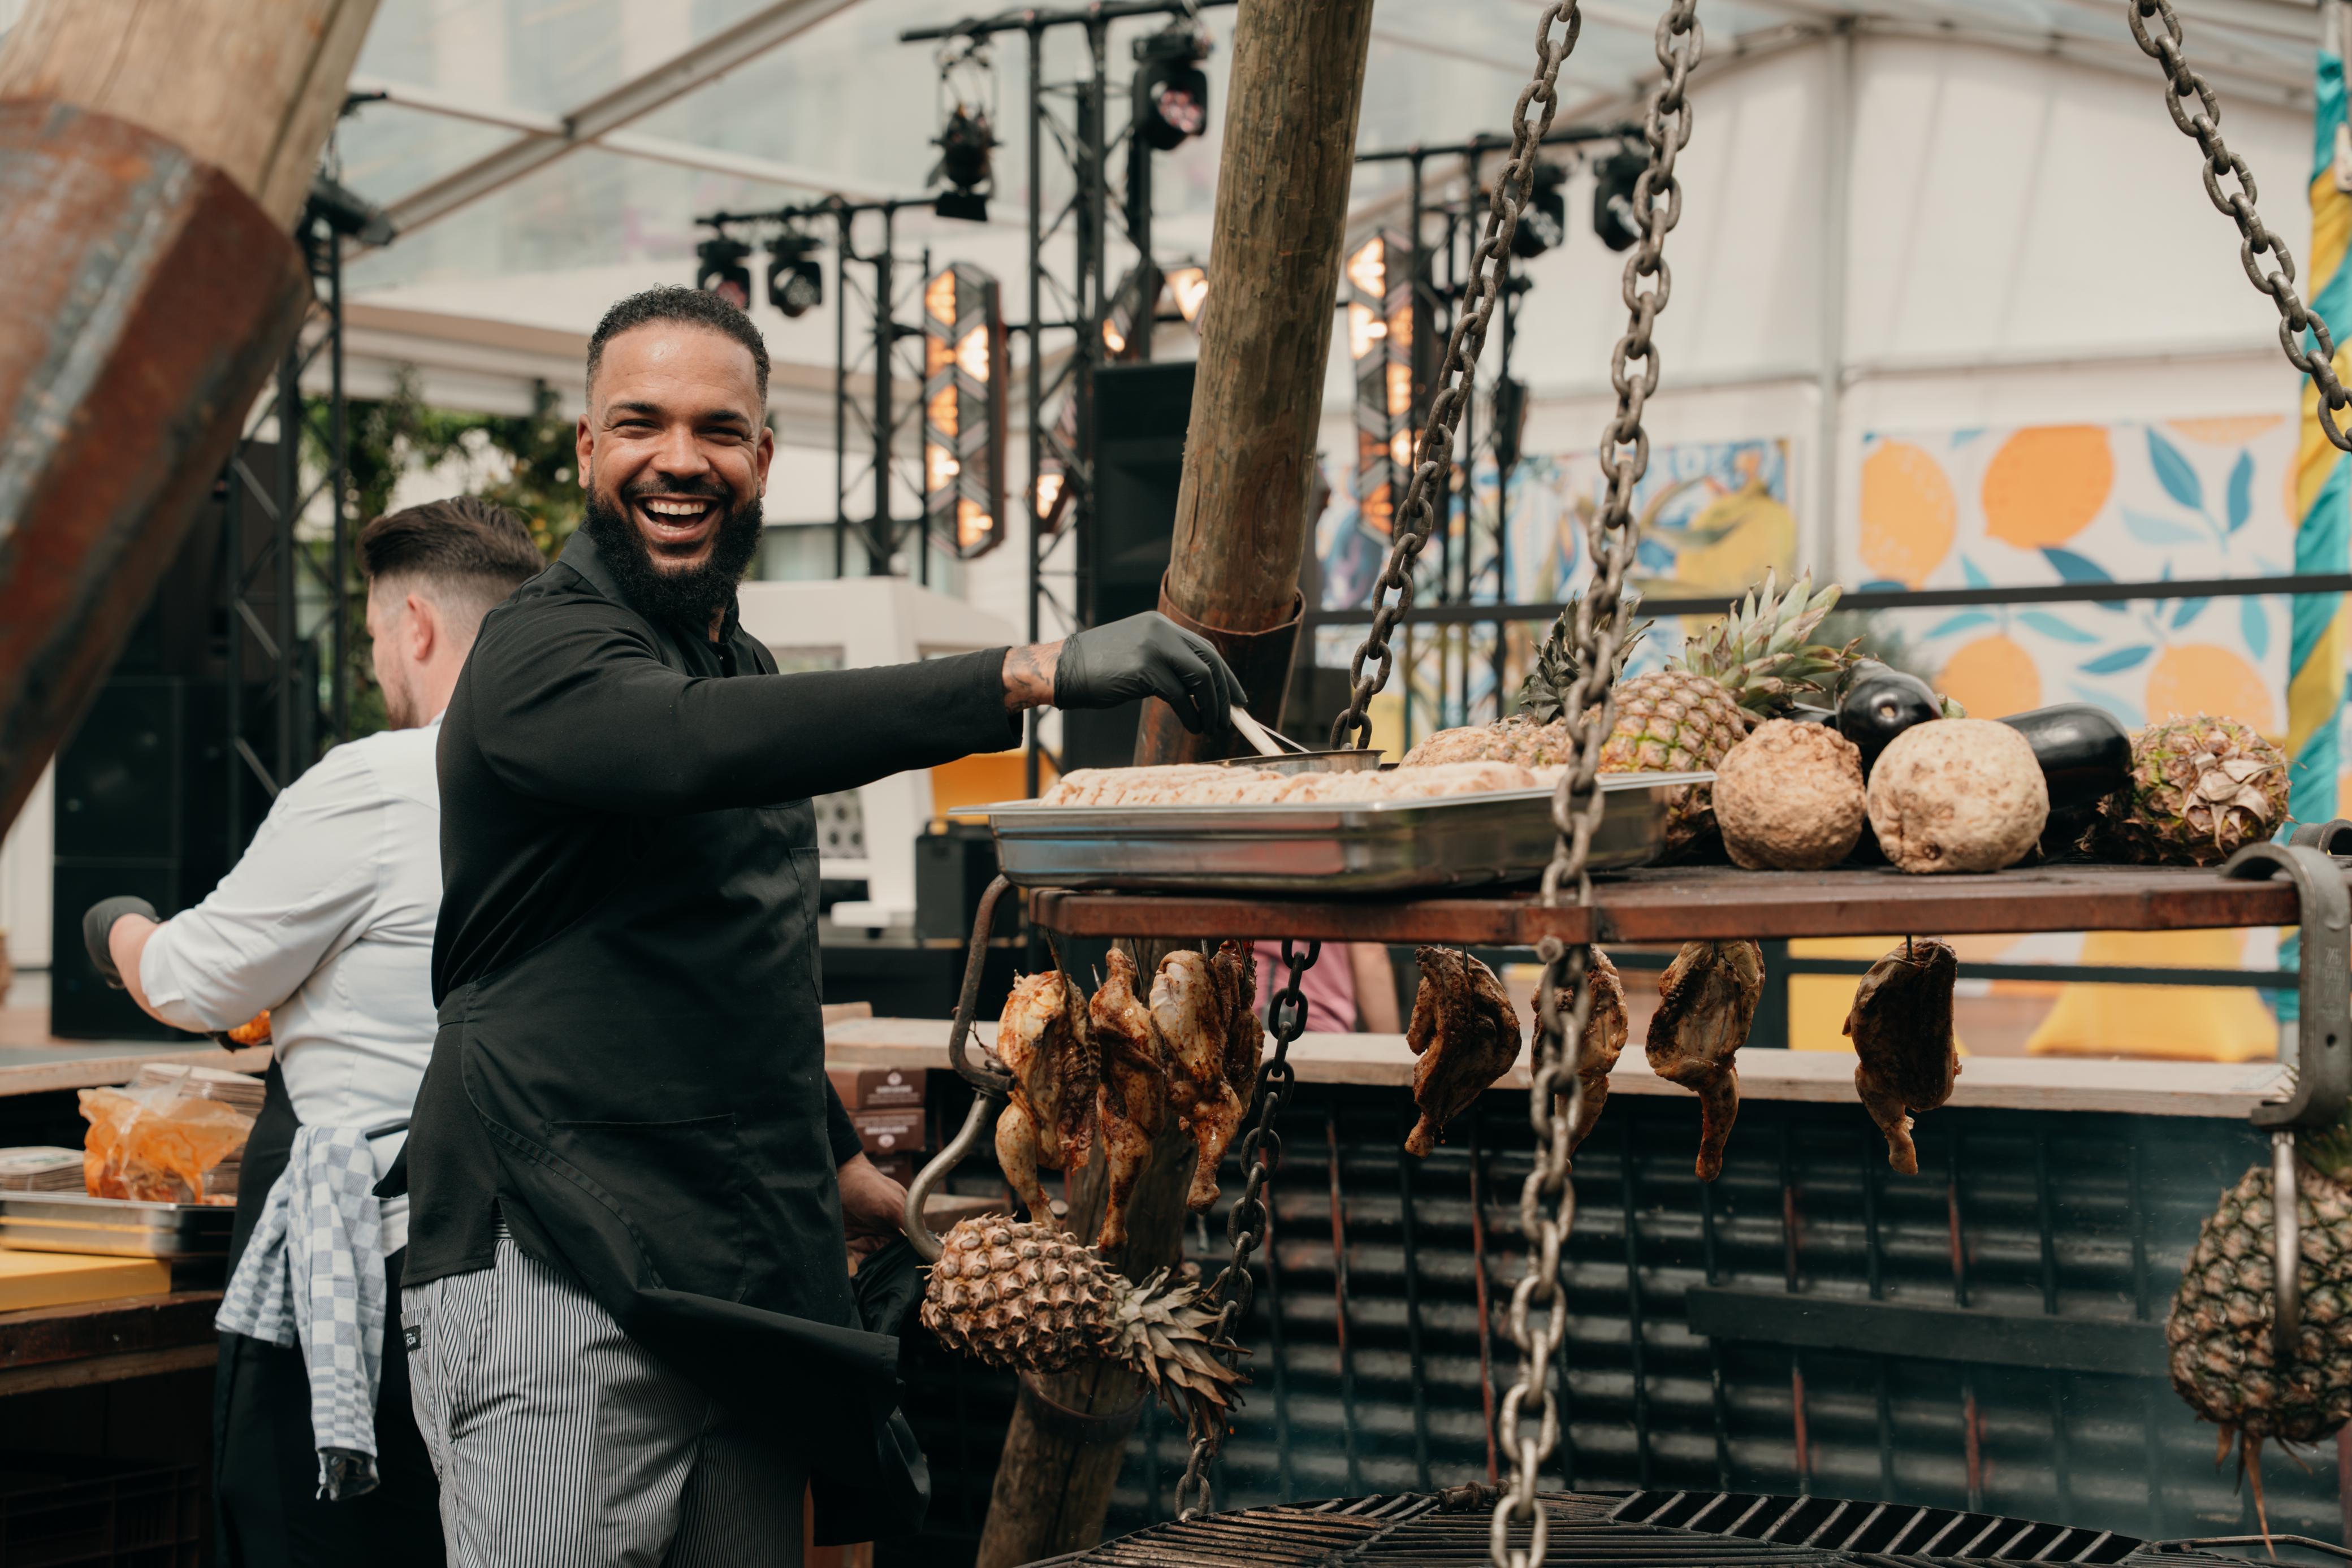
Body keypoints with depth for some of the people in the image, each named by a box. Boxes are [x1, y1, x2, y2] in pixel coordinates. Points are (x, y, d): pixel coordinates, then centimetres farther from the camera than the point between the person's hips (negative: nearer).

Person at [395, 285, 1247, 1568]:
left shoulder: (735, 662, 20)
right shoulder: (545, 655, -9)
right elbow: (706, 746, -33)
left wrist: (838, 1162, 38)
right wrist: (1033, 674, -38)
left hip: (745, 1280, 8)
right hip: (559, 1272, -8)